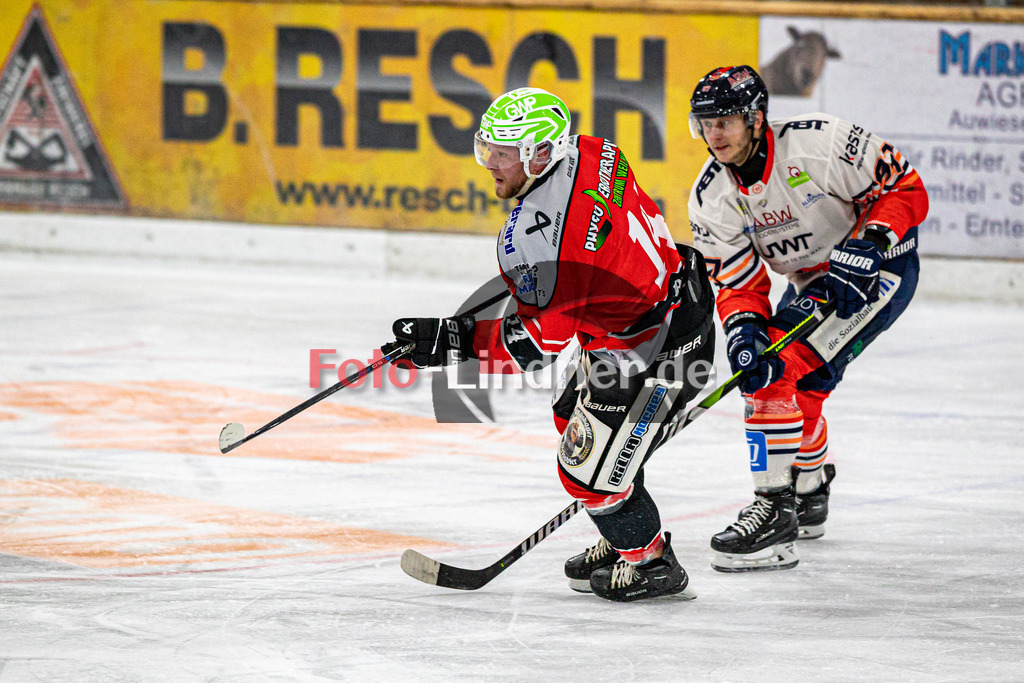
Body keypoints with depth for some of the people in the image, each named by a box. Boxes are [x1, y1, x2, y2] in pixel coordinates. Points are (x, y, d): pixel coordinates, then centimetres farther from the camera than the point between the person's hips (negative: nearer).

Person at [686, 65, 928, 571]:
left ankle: (775, 510, -20)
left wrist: (870, 244, -30)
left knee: (782, 369, -21)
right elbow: (738, 282, -7)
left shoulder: (820, 144, -27)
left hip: (880, 266, -8)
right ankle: (810, 493, 43)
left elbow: (906, 188, -18)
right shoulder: (711, 199, -9)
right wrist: (742, 328, -27)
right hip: (809, 281, 8)